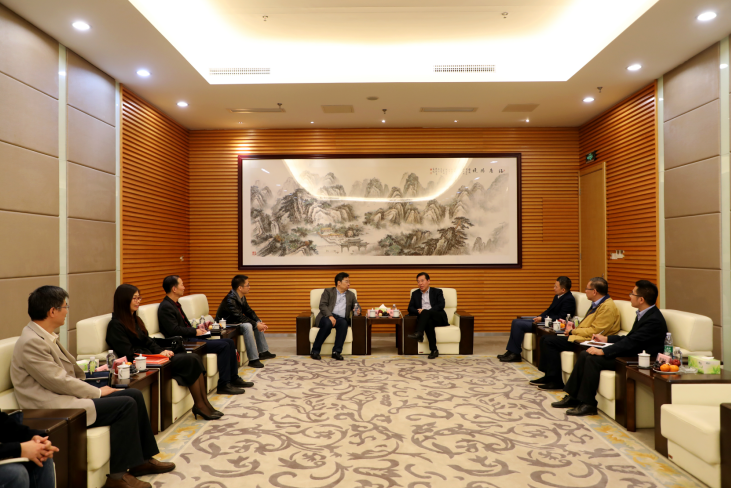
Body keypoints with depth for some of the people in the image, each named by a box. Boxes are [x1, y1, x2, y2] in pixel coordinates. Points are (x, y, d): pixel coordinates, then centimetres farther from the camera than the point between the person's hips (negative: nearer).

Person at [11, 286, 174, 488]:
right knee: (126, 404, -19)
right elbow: (60, 381, -20)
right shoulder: (31, 342, -20)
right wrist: (98, 392, -10)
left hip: (65, 395, 9)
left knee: (134, 394, 1)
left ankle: (142, 460, 10)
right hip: (54, 410, -9)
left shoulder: (44, 336, 10)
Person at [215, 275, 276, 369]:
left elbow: (249, 311, 6)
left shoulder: (242, 297, 2)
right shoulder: (230, 300, -27)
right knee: (247, 326, -33)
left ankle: (263, 352, 16)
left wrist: (259, 322, -11)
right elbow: (240, 317, -31)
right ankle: (253, 359, -32)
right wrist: (256, 324, -28)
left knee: (257, 322, 10)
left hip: (235, 322, 10)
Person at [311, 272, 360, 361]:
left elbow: (357, 306, 25)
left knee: (344, 323, -34)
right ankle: (315, 351, -25)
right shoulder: (328, 291, 13)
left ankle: (336, 352, -33)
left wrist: (357, 311, -1)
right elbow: (322, 305, 0)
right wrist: (330, 316, -18)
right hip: (327, 317, -2)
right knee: (328, 324, -37)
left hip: (341, 318, 3)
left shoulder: (351, 295, 26)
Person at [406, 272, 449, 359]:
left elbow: (441, 305, -3)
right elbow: (410, 308, 13)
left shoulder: (437, 292, 14)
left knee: (426, 312, -34)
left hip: (439, 318, -2)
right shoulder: (415, 294, 23)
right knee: (428, 322, -37)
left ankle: (418, 333, -47)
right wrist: (419, 312, -11)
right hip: (426, 319, 2)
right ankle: (434, 350, -39)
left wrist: (424, 311, -16)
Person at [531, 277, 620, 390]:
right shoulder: (597, 304, 15)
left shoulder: (607, 307, -18)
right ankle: (548, 376, 9)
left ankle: (556, 381, -9)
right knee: (546, 339, 5)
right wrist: (574, 326, 4)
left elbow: (594, 331, -22)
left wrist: (572, 331, -11)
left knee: (550, 341, -17)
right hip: (582, 335, 11)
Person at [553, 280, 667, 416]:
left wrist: (603, 351, -25)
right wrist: (606, 339, 17)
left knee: (593, 359, -22)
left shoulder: (654, 320, -21)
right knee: (585, 354, -2)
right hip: (631, 353, 10)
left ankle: (588, 404, -11)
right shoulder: (643, 314, 11)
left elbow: (631, 342, -26)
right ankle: (573, 397, 4)